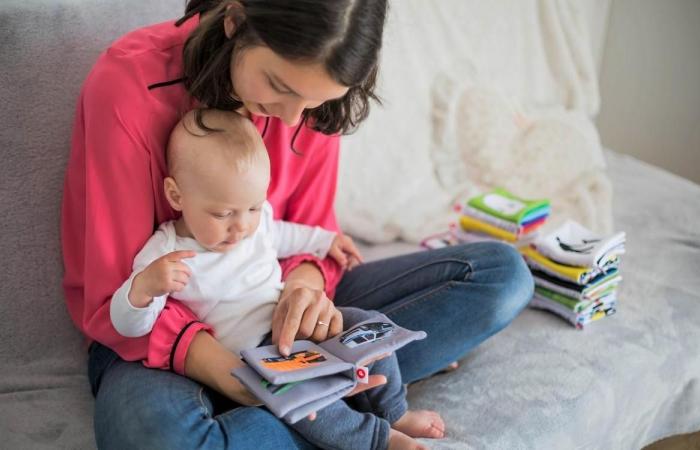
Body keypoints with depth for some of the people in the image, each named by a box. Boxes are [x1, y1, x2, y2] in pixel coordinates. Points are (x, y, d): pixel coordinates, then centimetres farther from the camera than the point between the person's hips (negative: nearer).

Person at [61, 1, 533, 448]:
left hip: (273, 310, 5)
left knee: (503, 272, -6)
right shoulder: (129, 84, -22)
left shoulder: (309, 90, -8)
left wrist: (305, 282, -24)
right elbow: (115, 298, -19)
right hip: (160, 333, -4)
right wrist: (223, 369, -35)